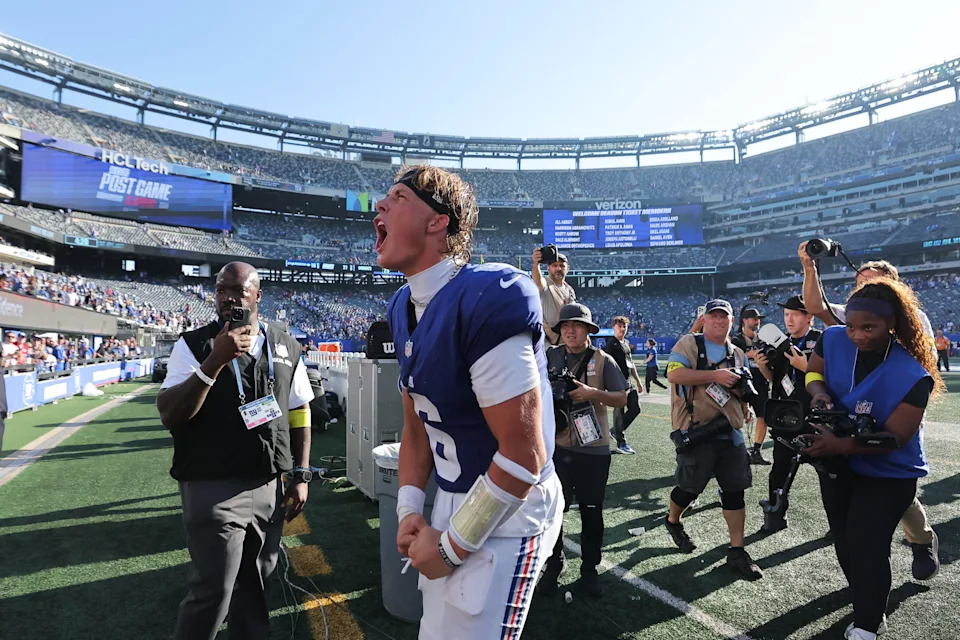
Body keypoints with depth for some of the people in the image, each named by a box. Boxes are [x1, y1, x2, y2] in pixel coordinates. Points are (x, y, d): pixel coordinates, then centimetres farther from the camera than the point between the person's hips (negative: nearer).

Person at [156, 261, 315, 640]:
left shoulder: (285, 347, 6)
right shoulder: (195, 345, -4)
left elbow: (299, 413, 10)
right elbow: (169, 415, -14)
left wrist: (301, 476, 7)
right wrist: (215, 362, -23)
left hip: (269, 487, 4)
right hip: (213, 490, -3)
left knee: (254, 582, 17)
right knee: (213, 591, 1)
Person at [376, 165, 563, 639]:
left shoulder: (488, 299, -27)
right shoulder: (404, 307, 3)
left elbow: (524, 458, -25)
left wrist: (451, 545, -15)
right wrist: (409, 510, 1)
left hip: (504, 512, -8)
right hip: (453, 498, 9)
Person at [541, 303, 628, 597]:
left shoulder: (602, 360, 0)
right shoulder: (550, 357, 4)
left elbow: (622, 399, -2)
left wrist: (592, 393, -17)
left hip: (593, 450, -1)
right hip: (556, 446, 1)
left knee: (592, 512, 9)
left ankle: (589, 569, 28)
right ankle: (554, 563, 30)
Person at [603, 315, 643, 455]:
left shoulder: (627, 343, 15)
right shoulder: (610, 345, -10)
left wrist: (638, 381, 23)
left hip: (628, 382, 8)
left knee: (635, 409, 6)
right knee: (620, 412, -1)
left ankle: (616, 431, 23)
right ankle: (621, 444, 10)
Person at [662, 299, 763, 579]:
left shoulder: (738, 354, 15)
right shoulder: (689, 343, -3)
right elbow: (674, 374, -18)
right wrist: (716, 375, -20)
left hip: (730, 433, 5)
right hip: (696, 431, -5)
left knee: (735, 491, 6)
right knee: (690, 488, 5)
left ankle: (737, 551, 17)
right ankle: (673, 521, 35)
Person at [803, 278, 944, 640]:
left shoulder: (912, 378, -28)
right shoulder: (833, 340, -18)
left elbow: (893, 438, -26)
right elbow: (814, 372, 2)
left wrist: (839, 446, -38)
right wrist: (819, 392, -20)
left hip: (887, 475, -5)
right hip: (837, 465, 5)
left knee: (866, 549, -4)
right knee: (844, 542, 19)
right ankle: (871, 606, 44)